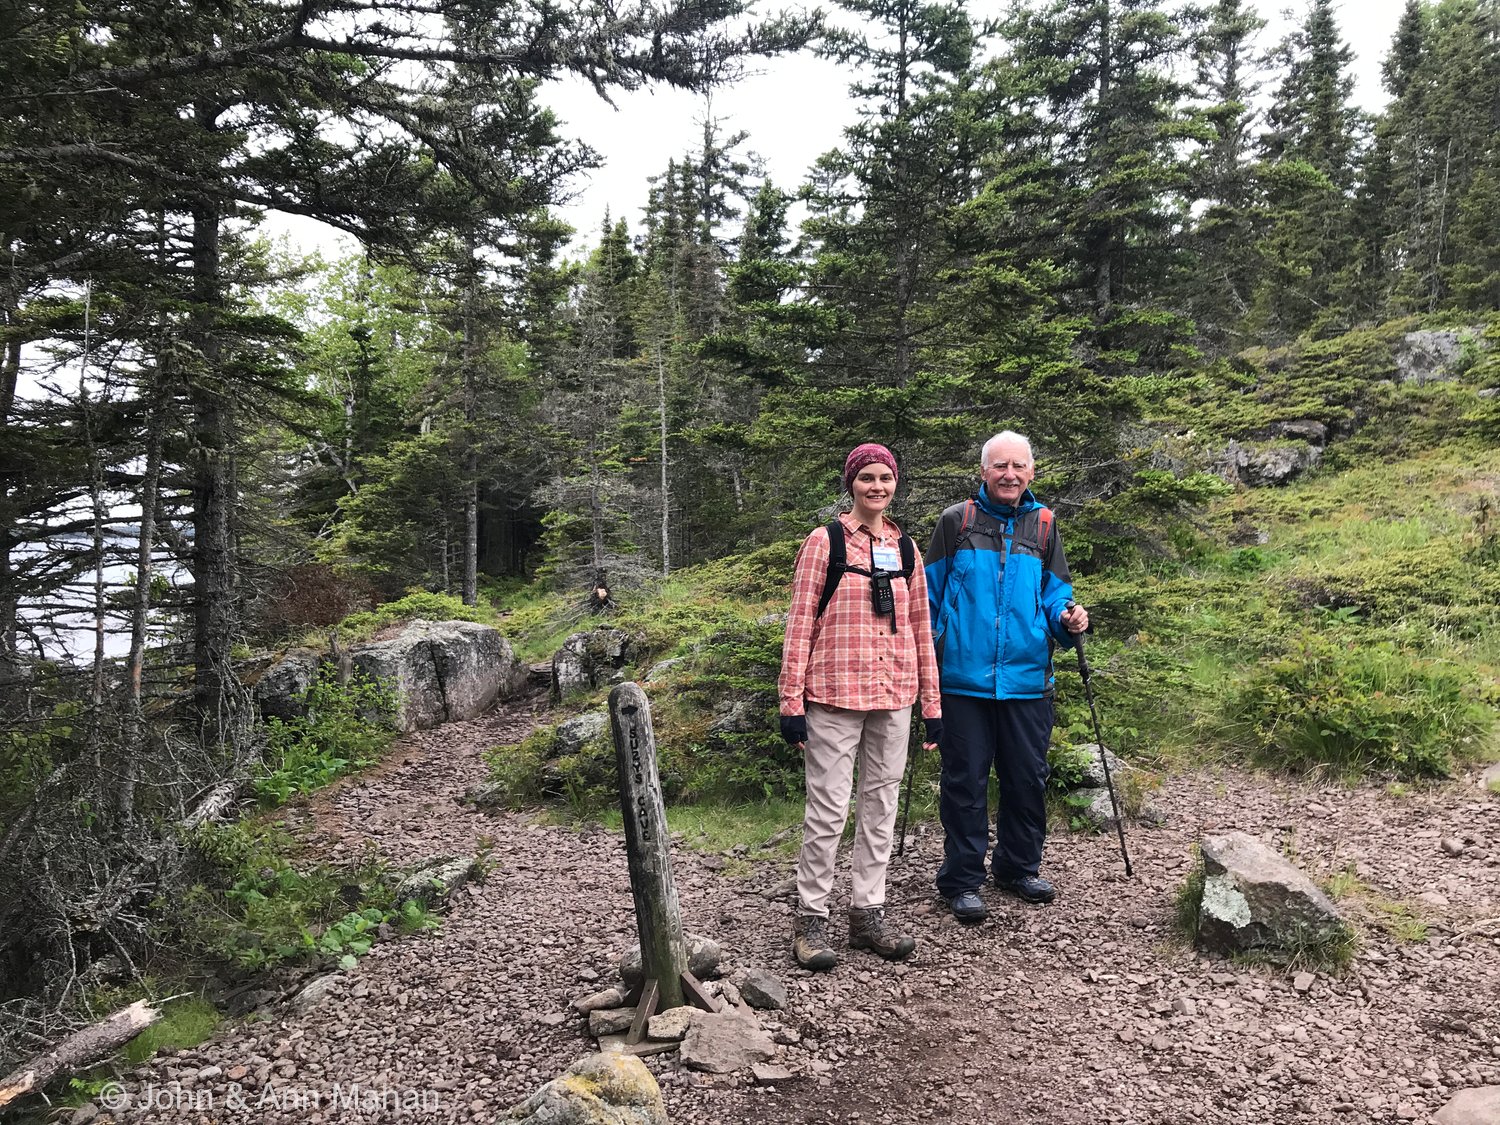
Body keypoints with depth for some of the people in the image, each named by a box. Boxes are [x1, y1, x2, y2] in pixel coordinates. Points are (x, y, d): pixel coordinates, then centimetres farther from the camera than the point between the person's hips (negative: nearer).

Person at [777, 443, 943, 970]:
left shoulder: (906, 548, 12)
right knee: (828, 809, -2)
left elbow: (920, 628, 14)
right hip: (835, 695, -5)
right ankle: (811, 919, 11)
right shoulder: (824, 542, -2)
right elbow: (800, 623, -5)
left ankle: (868, 913, 23)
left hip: (893, 698, 5)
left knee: (881, 805, 11)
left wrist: (932, 703, 11)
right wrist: (791, 700, -10)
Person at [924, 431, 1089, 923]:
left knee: (1027, 777, 12)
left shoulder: (1043, 525, 9)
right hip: (964, 677, -3)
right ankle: (962, 879, 16)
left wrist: (1066, 617, -7)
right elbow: (930, 592, 7)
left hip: (1027, 678, 3)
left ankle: (1019, 866, 32)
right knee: (965, 780, 4)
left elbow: (1054, 589, 15)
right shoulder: (956, 521, 1)